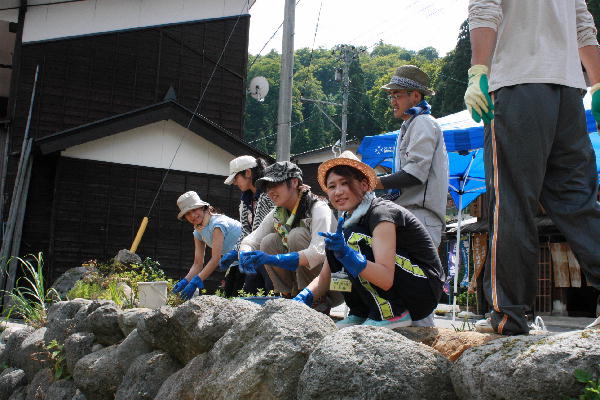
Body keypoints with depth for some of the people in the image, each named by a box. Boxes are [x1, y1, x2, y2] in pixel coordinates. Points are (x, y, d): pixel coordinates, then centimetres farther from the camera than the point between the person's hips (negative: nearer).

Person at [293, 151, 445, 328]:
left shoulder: (381, 212, -19)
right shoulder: (346, 221, 8)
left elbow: (386, 280, -30)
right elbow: (325, 277, 6)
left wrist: (348, 254, -41)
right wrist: (302, 299, -11)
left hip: (427, 291, -8)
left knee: (353, 239, -22)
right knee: (335, 247, -1)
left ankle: (392, 314, -15)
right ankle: (360, 314, 3)